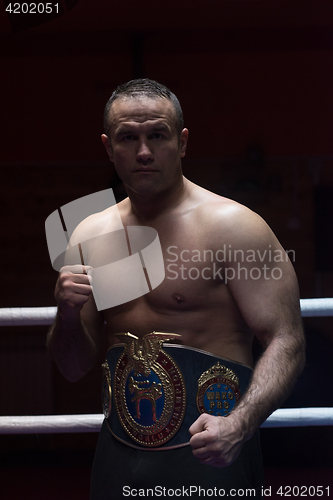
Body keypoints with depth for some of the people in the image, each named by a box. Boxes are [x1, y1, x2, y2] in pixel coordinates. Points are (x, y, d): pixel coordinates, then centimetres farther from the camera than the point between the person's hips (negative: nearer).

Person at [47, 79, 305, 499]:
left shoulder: (232, 226, -9)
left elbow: (286, 343, -15)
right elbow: (74, 367, 12)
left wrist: (237, 425, -30)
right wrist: (68, 315, -9)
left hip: (207, 453, -4)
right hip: (119, 457, 5)